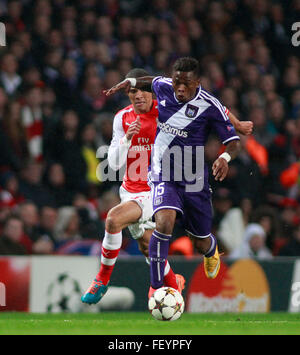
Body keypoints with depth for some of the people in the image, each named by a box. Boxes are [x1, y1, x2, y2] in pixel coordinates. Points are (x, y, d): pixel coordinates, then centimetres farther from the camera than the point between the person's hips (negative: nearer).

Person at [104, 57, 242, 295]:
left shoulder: (209, 106, -14)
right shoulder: (163, 88, -4)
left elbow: (234, 141, -11)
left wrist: (225, 157, -31)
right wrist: (130, 82, 10)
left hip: (194, 180, -1)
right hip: (163, 176, 1)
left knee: (202, 243, 13)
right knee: (164, 222, -29)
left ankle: (212, 250, 55)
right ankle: (156, 286, -22)